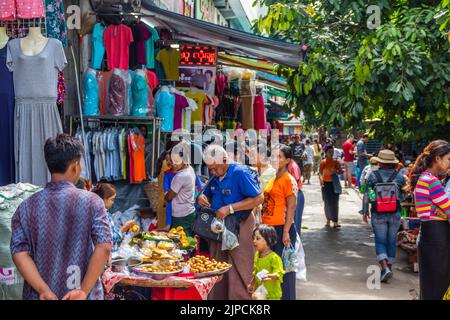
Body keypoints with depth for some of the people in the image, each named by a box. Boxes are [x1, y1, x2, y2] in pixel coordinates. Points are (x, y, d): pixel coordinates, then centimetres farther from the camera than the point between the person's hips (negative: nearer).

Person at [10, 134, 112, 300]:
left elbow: (19, 253, -10)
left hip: (40, 295, 2)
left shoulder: (27, 206, -2)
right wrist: (84, 291, -15)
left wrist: (44, 291, -12)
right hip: (81, 296, -2)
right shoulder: (91, 202, -9)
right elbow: (104, 247, -18)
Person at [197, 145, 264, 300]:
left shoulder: (240, 172, -15)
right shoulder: (215, 177, 9)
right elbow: (208, 195, 23)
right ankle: (218, 297, 21)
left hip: (239, 227, -7)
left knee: (239, 271, -2)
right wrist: (202, 198, -3)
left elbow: (259, 198, -19)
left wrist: (230, 208, -22)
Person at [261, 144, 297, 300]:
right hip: (269, 228, 8)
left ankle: (286, 296, 9)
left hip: (281, 229, -8)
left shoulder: (289, 180, -9)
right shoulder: (273, 179, 15)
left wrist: (286, 232, -18)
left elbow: (291, 207, -14)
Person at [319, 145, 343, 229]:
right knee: (327, 203, 6)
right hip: (326, 184, -1)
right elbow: (320, 172, -10)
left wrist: (335, 171, -14)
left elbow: (341, 171, 8)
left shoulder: (336, 162, 3)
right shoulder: (323, 162, -2)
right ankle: (328, 220, 19)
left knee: (334, 202, -6)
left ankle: (335, 222, -9)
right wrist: (321, 179, -29)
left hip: (334, 183, 1)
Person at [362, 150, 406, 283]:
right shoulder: (400, 176, -2)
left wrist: (365, 212, 6)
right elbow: (403, 196, 5)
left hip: (378, 215, -2)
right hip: (395, 214, 2)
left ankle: (385, 268, -14)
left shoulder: (373, 175, -7)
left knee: (380, 241, 3)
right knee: (391, 241, 13)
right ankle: (389, 267, 23)